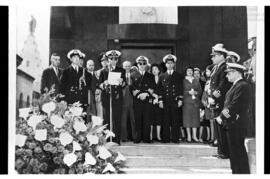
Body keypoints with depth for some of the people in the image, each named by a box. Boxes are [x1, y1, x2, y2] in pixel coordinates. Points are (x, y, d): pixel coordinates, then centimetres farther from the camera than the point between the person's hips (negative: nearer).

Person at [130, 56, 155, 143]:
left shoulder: (150, 76, 14)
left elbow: (152, 89, 7)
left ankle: (146, 138, 3)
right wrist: (139, 95, -10)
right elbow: (132, 89, 3)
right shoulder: (133, 75, 11)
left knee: (146, 119, -2)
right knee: (137, 119, -2)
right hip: (136, 101, 0)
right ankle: (138, 138, 3)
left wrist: (146, 94, -10)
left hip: (147, 100, 0)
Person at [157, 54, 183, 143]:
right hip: (165, 102, 1)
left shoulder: (178, 76, 11)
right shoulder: (162, 76, 13)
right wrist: (160, 100, 0)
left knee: (175, 120, -1)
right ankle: (166, 138, 5)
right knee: (166, 121, 0)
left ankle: (175, 138, 4)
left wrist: (180, 100, -3)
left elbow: (181, 88, 6)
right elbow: (160, 89, 9)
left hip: (175, 101, -1)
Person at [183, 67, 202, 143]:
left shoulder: (196, 82, 17)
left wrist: (195, 92, -7)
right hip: (187, 102, -3)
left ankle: (194, 136, 3)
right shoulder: (183, 81, 7)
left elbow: (200, 91, 11)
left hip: (195, 102, 3)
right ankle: (188, 136, 1)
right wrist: (189, 92, -13)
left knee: (195, 118, -1)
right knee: (187, 118, -5)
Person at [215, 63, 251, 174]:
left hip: (236, 124, -10)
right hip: (231, 124, 10)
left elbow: (234, 106, -20)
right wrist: (223, 113, 2)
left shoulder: (243, 86, -15)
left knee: (238, 152, -6)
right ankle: (236, 172, 20)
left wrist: (221, 117, -13)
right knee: (234, 152, 13)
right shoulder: (236, 85, 18)